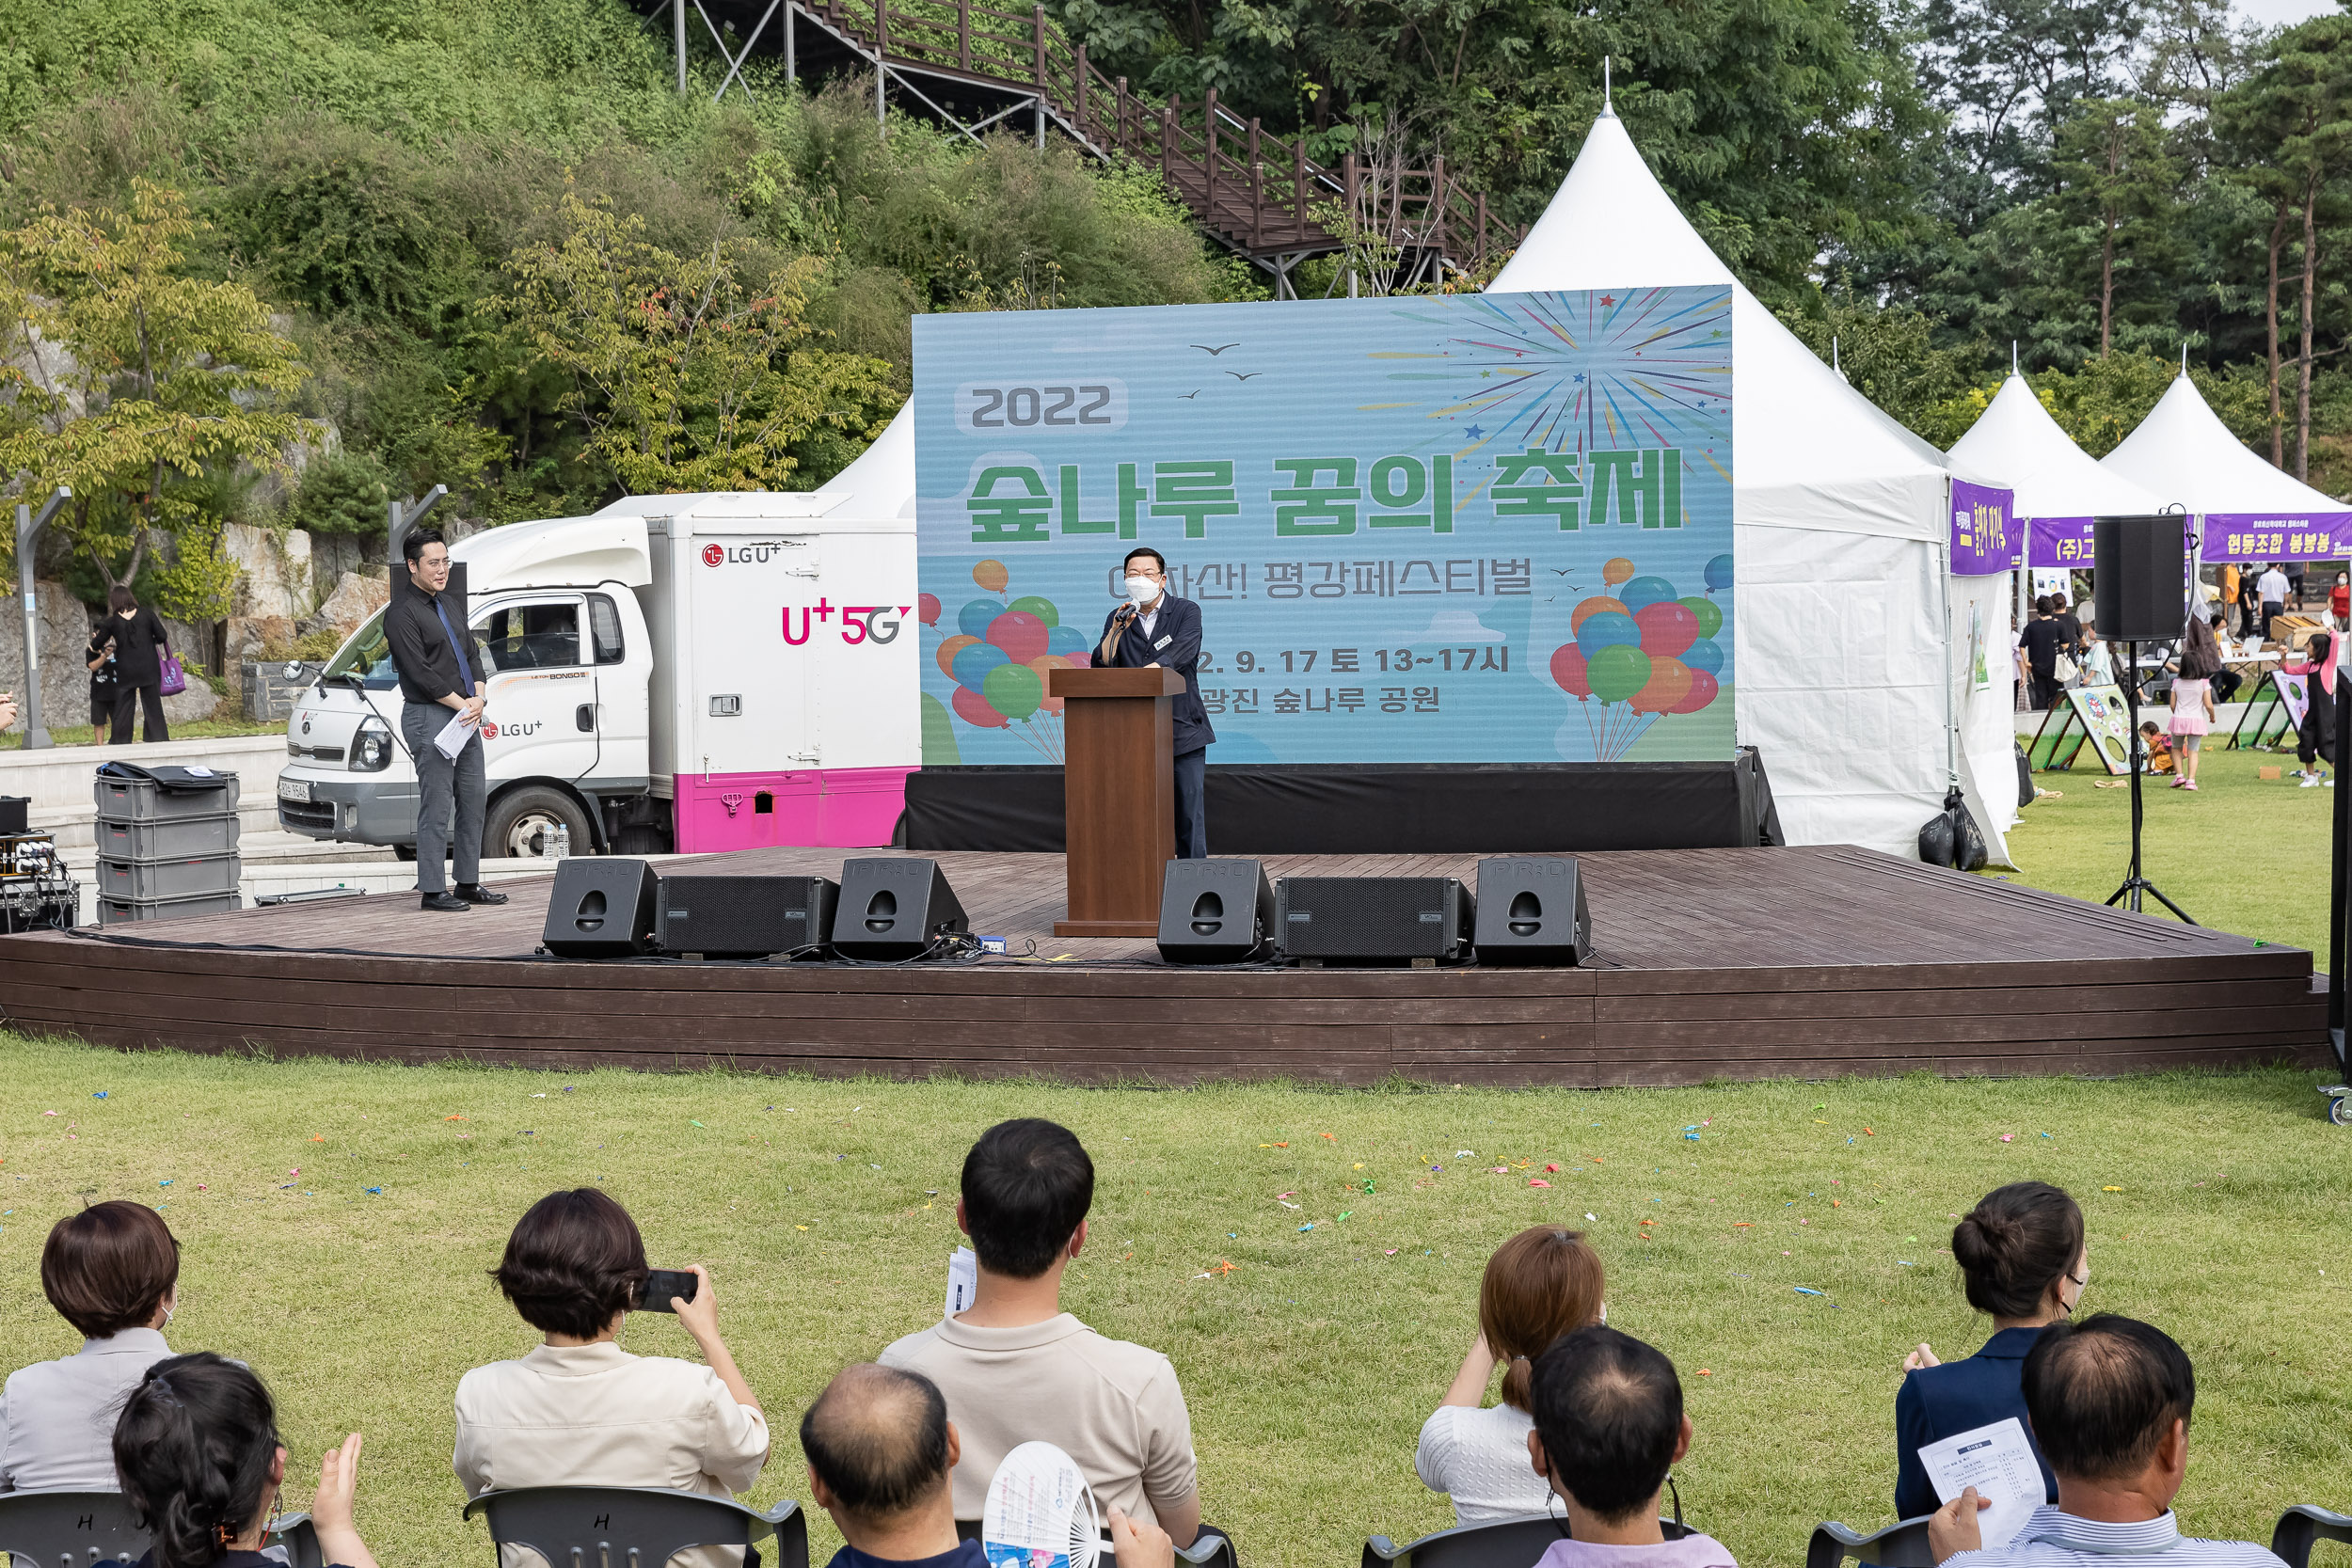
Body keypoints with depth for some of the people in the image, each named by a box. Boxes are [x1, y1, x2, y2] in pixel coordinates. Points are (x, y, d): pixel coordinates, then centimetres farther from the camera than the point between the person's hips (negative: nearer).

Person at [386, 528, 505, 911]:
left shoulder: (451, 608, 18)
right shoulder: (402, 613, -9)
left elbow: (473, 655, 17)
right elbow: (419, 672, -16)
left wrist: (478, 698, -2)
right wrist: (461, 704, -14)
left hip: (466, 717, 9)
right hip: (429, 718, -9)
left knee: (472, 802, 10)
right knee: (436, 806, -7)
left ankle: (469, 883, 18)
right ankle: (432, 890, -4)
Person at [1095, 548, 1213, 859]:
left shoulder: (1186, 612, 2)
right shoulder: (1118, 619, 11)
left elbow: (1181, 653, -16)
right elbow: (1102, 664, -1)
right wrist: (1117, 629, -17)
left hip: (1183, 729, -2)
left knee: (1190, 808, -1)